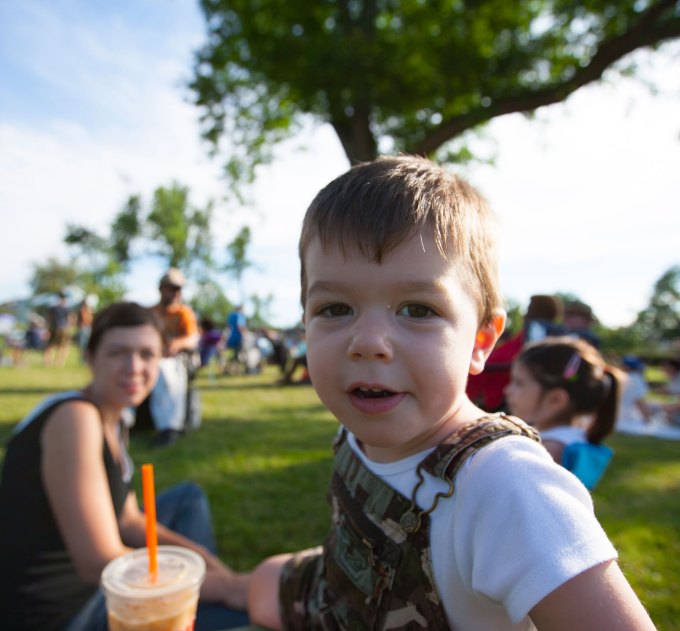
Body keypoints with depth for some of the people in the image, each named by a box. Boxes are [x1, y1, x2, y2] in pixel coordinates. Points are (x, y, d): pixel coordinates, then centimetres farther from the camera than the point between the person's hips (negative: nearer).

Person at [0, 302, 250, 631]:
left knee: (188, 497, 18)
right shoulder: (74, 417, -25)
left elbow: (126, 521, 6)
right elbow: (98, 563, -29)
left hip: (85, 579, 9)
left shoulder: (108, 419, 3)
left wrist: (201, 555, -3)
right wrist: (218, 586, -23)